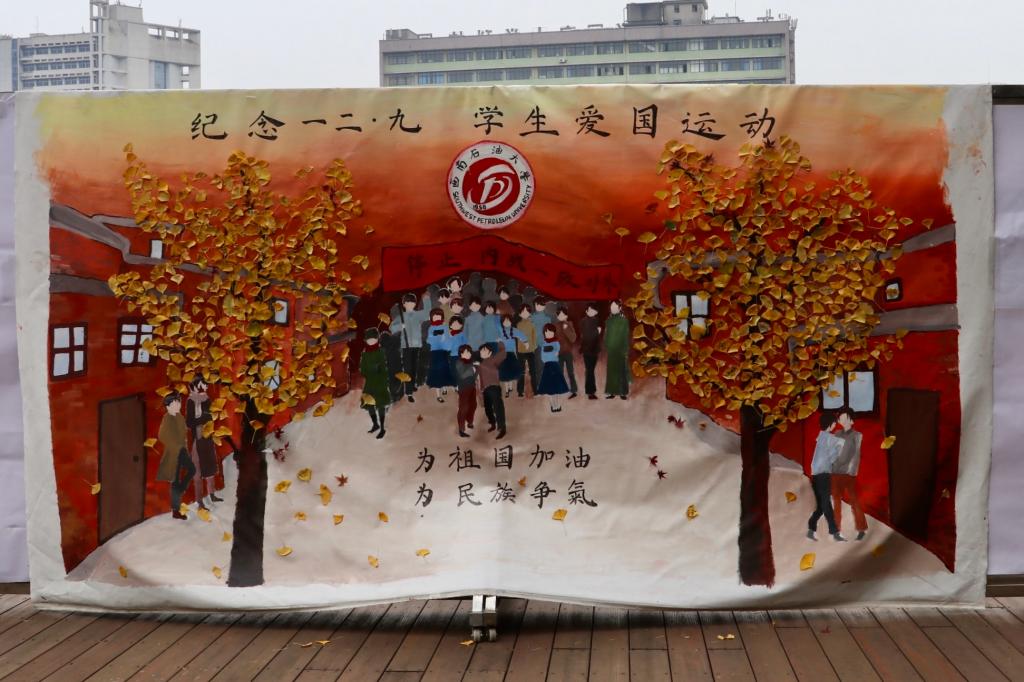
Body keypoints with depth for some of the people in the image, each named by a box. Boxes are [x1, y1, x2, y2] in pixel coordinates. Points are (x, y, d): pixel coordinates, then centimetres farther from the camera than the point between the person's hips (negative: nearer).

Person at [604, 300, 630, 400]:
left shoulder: (624, 320, -8)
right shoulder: (609, 320, 6)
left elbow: (627, 336, -8)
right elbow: (606, 335, 9)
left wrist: (626, 351, -12)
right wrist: (606, 348, 5)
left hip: (621, 349, -4)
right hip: (611, 349, 4)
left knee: (621, 370, 0)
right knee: (611, 371, 6)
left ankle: (624, 392, 8)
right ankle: (612, 391, 13)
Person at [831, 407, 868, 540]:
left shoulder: (856, 435, 1)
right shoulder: (837, 434, 12)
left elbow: (856, 454, -4)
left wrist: (852, 471, -13)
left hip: (848, 473, -4)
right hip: (835, 472, 4)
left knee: (853, 500, -3)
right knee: (836, 500, 7)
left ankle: (862, 528, 2)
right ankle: (837, 528, 14)